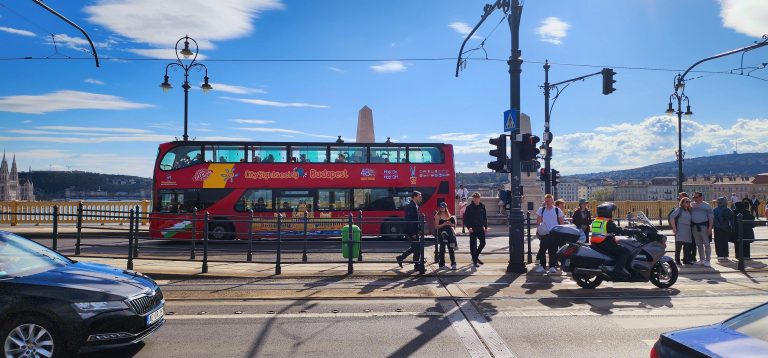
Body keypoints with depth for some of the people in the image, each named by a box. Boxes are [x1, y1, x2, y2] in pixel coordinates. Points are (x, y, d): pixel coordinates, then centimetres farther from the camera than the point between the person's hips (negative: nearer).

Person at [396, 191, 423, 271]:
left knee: (414, 247, 17)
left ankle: (400, 258, 26)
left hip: (414, 231, 10)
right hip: (412, 231, -10)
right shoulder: (410, 206, -18)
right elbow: (409, 220, -22)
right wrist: (413, 233, -23)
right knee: (417, 248, -3)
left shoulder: (415, 206, 13)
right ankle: (417, 265, 7)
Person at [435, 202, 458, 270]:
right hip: (442, 233, -4)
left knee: (451, 249, 0)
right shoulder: (437, 216, -1)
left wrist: (450, 224, -6)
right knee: (442, 248, -1)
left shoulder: (448, 215, 13)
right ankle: (441, 264, 9)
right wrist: (443, 224, -19)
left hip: (449, 233, 4)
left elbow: (454, 225, 16)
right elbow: (436, 226, -8)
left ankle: (453, 264, 1)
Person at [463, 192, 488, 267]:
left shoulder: (482, 206, 5)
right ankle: (474, 261, 8)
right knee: (473, 244, 0)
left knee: (483, 243, 4)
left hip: (480, 228, 4)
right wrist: (468, 227, -17)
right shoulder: (469, 207, -6)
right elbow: (465, 218, -6)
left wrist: (486, 227, 8)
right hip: (472, 229, -4)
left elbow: (485, 217, 12)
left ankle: (476, 256, 26)